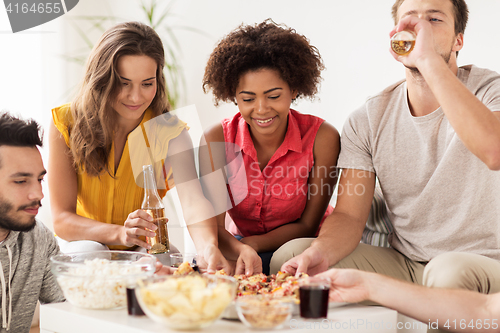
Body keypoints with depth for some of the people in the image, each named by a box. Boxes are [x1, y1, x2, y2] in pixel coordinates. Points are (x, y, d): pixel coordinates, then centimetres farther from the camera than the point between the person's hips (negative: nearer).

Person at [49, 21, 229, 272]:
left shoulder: (170, 132, -12)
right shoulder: (67, 123, -14)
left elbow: (193, 200, -30)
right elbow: (62, 220, -18)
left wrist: (208, 247, -54)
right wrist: (119, 233, -39)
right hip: (82, 242, 0)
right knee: (90, 252, -33)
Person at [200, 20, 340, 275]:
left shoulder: (322, 137, -21)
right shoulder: (217, 139, -14)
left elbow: (308, 225, -12)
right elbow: (213, 225, -20)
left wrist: (251, 244, -27)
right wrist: (240, 251, -43)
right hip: (240, 243, 1)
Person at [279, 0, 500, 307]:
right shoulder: (368, 119, 1)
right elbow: (350, 216, -3)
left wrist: (429, 61, -32)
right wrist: (321, 251, -28)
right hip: (402, 264, 4)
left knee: (450, 272, -39)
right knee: (291, 254, -15)